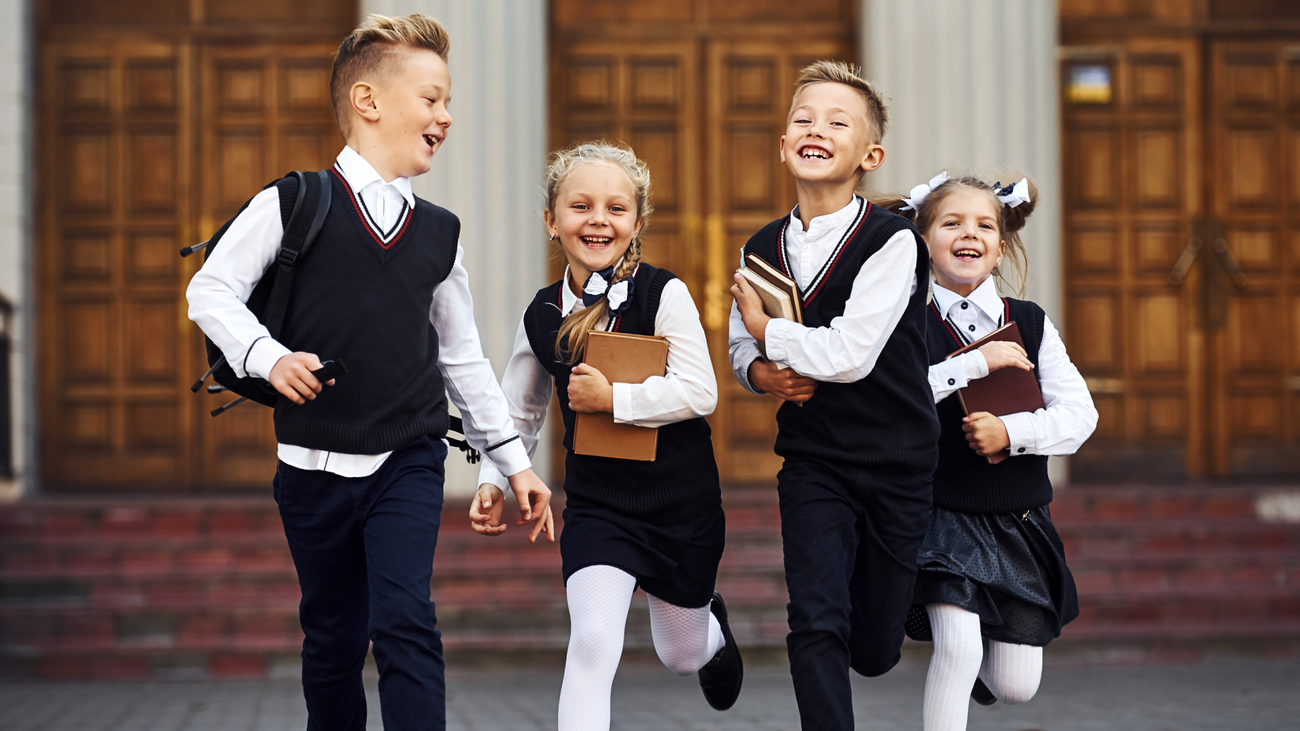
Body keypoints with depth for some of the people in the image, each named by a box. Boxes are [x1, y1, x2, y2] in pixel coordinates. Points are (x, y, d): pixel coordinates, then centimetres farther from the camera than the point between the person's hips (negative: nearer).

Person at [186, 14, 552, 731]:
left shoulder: (439, 233, 7)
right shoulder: (294, 205, -4)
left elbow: (462, 356, 14)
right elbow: (211, 289, -4)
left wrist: (513, 458, 13)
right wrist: (267, 356, -21)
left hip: (408, 463, 1)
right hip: (314, 468, -1)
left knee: (405, 619, -15)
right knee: (332, 640, 10)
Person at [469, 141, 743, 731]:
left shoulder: (663, 294, -14)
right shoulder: (543, 316, -1)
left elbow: (700, 392, -20)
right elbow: (520, 414, 12)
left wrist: (614, 399, -25)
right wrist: (493, 482, 0)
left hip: (682, 501, -1)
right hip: (596, 505, 1)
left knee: (680, 656, 20)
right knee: (592, 643, -20)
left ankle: (711, 627, 57)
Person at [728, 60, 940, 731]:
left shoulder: (892, 241, -14)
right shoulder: (763, 248, 1)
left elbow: (850, 354, -24)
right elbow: (740, 346, 17)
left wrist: (768, 330, -11)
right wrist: (760, 373, -6)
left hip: (897, 464, -2)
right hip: (812, 461, 2)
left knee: (874, 652, 11)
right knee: (817, 629, -15)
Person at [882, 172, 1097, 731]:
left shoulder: (1030, 323, 2)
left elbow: (1080, 414, -5)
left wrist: (1012, 431, -22)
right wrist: (977, 362, -23)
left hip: (1019, 520, 3)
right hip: (943, 513, -3)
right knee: (957, 649, -24)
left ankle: (967, 660, 41)